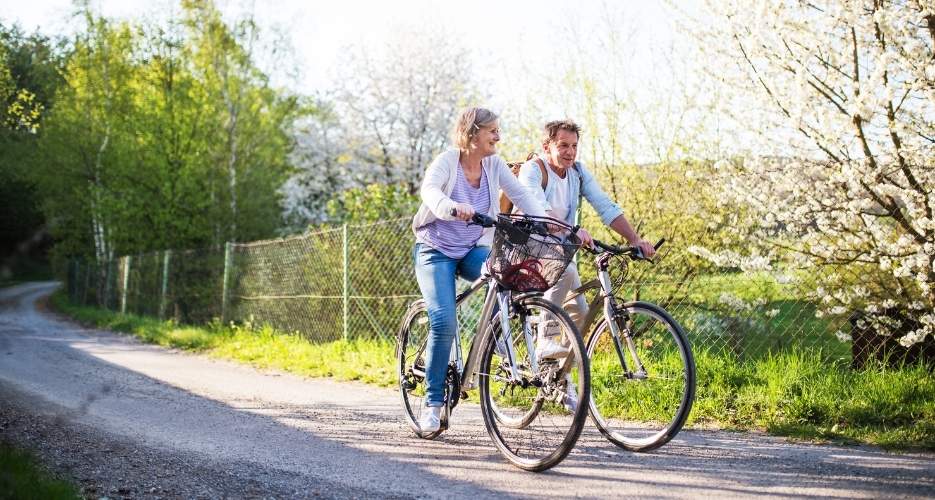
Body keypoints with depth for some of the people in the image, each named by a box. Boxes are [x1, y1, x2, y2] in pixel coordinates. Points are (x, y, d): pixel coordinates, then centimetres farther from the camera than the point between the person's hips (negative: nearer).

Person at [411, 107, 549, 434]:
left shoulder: (494, 165, 0)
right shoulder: (447, 161, -15)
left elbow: (521, 195, -8)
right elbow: (429, 190, -35)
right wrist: (453, 207, -56)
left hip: (474, 250, 4)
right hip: (436, 250, -4)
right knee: (445, 323, -20)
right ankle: (433, 403, -7)